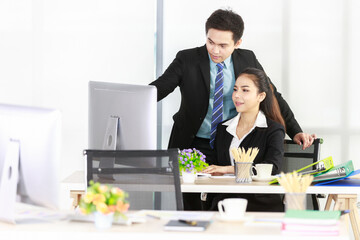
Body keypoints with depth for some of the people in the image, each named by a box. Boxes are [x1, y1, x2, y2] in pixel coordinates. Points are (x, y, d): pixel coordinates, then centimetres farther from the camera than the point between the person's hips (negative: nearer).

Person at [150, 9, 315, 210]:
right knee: (189, 209, -8)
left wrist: (296, 132, 0)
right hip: (193, 146, -1)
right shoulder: (187, 59, -4)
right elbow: (159, 88, -8)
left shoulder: (248, 60, 2)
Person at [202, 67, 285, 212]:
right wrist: (210, 207, 7)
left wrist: (228, 169, -20)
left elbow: (272, 167, -15)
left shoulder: (274, 130, 3)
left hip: (260, 203, -3)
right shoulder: (223, 128, 19)